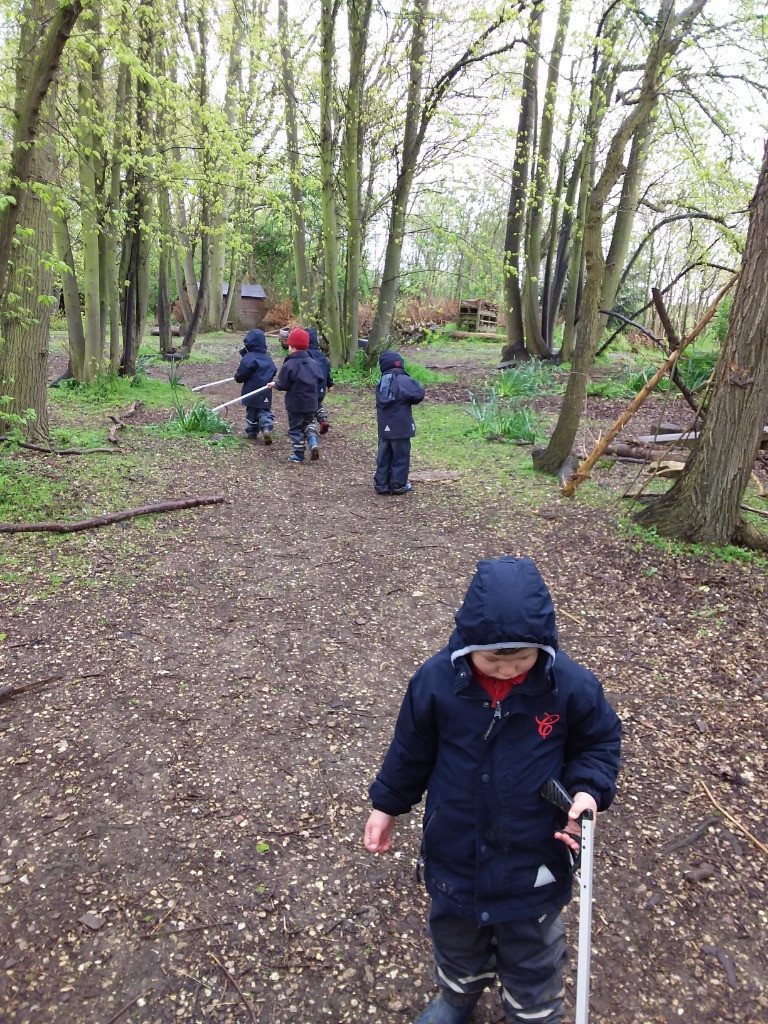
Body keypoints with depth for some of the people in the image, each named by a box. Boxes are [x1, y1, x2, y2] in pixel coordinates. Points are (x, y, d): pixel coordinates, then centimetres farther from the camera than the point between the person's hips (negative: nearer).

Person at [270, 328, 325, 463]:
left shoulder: (289, 365, -16)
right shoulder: (313, 362, 0)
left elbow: (282, 385, -14)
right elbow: (320, 379, 6)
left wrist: (275, 384, 7)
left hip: (295, 404, -4)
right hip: (311, 402, 5)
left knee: (296, 428, 8)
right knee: (310, 423, 20)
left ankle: (298, 454, 12)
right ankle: (313, 444, -4)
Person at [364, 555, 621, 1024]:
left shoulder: (571, 685, -22)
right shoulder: (437, 679, -20)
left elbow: (601, 741, -4)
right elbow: (411, 749, -4)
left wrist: (589, 790, -21)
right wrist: (387, 804, 6)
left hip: (533, 858, -2)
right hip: (455, 851, 2)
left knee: (532, 956, 22)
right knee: (457, 937, 29)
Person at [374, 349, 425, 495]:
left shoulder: (381, 383, 6)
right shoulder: (403, 380, -14)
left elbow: (382, 401, 10)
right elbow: (419, 394, -14)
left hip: (384, 428, 6)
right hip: (400, 428, -6)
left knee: (384, 456, 13)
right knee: (401, 456, 6)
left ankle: (381, 484, 17)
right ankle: (399, 484, 11)